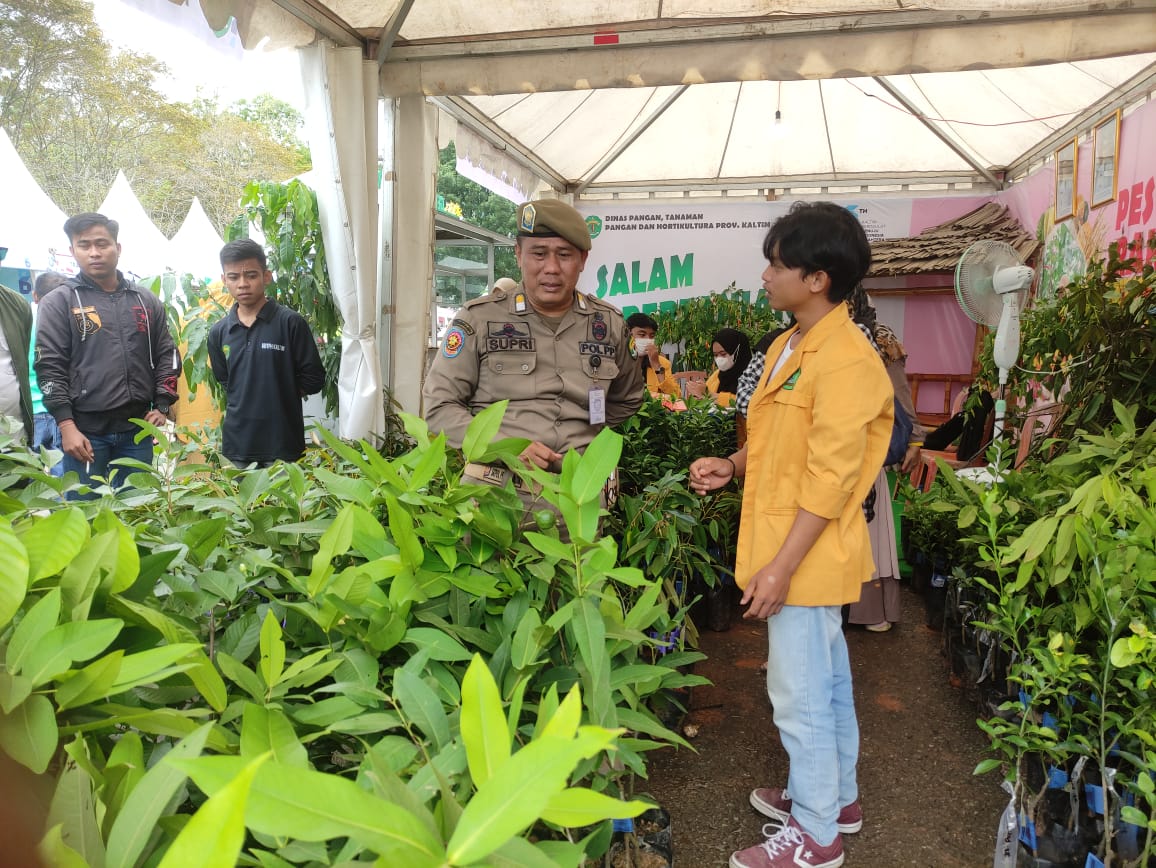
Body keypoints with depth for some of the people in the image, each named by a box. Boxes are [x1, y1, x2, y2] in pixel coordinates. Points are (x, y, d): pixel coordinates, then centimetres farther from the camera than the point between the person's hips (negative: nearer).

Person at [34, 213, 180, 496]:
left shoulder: (146, 301, 11)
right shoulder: (58, 303, 0)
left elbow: (167, 356, 13)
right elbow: (49, 368, -5)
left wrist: (162, 406, 2)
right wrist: (66, 425, -12)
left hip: (138, 428, 3)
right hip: (85, 430, -3)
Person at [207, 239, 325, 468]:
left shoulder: (290, 322, -6)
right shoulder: (218, 332, 8)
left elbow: (314, 379, -2)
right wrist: (250, 400, 8)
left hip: (283, 443, -4)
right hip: (236, 444, 4)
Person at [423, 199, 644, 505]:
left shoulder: (608, 324, 8)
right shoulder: (480, 318, -2)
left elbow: (627, 400, 24)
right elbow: (440, 405, -3)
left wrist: (582, 437, 12)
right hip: (495, 490, -2)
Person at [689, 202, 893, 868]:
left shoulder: (845, 361, -20)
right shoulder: (789, 345, 9)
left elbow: (829, 480, -22)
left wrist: (780, 568, -22)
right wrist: (732, 466, 3)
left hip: (809, 555, -9)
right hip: (799, 552, 9)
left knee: (800, 694, 3)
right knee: (827, 679, 22)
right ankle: (839, 797, 40)